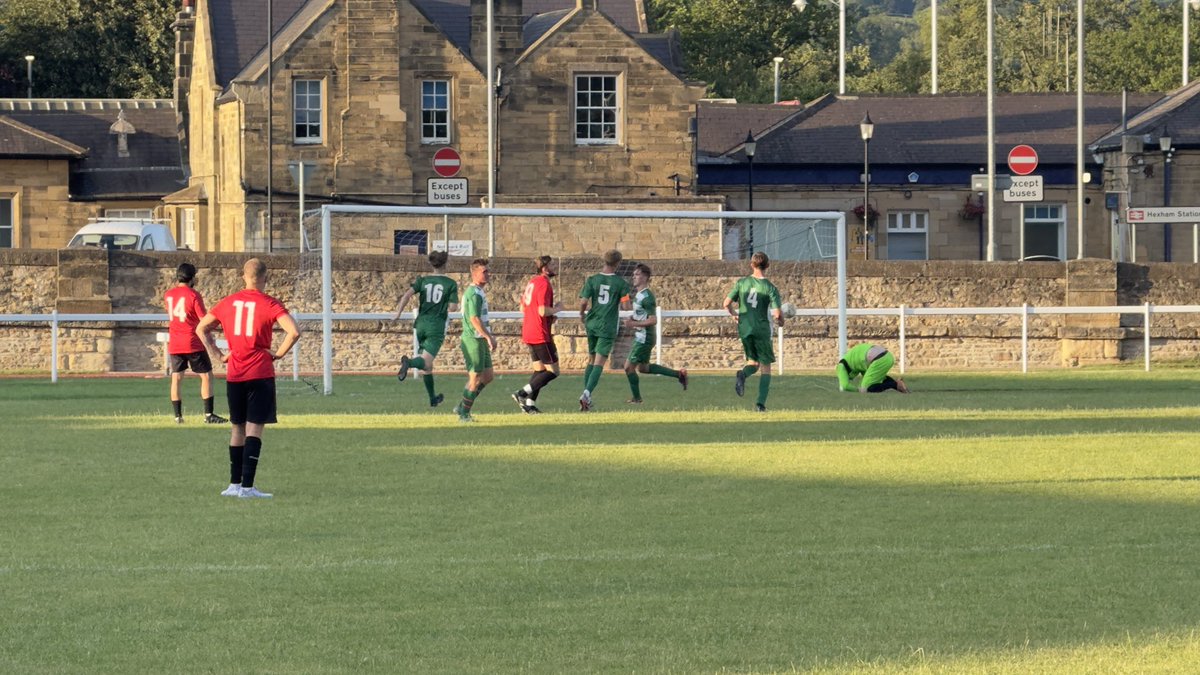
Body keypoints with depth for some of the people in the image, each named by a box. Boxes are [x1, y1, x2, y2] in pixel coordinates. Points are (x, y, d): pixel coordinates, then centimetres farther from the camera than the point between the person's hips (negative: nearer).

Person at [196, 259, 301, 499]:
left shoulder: (228, 302, 9)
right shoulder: (270, 304, -5)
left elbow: (201, 329, 15)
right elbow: (294, 332, -18)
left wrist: (218, 355, 13)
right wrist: (278, 354, -5)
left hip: (234, 375, 4)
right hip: (261, 372, -4)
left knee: (238, 427, 16)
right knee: (255, 427, -4)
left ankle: (234, 484, 19)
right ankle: (247, 486, -11)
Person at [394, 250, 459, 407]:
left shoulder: (422, 281, 6)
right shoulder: (451, 284, -2)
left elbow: (407, 295, -9)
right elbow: (452, 307, -8)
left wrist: (398, 313, -4)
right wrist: (451, 307, 14)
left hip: (421, 324, 4)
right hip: (437, 327, -4)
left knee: (427, 366, 19)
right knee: (426, 362, -16)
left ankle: (433, 398, 30)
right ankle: (409, 362, -48)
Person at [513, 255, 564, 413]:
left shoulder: (532, 282, 14)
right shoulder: (544, 284, -16)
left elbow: (523, 308, 22)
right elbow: (543, 311, -25)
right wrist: (557, 309, -6)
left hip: (529, 333, 9)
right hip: (541, 335, -9)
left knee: (539, 369, 17)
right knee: (552, 371, -4)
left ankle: (530, 403, 11)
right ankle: (523, 393, -11)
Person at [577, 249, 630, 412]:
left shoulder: (592, 280, -1)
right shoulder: (620, 282, -5)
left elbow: (583, 302, -5)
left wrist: (582, 315, 14)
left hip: (592, 324, 3)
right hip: (608, 327, -3)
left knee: (591, 360, 17)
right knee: (599, 363, -5)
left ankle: (586, 397, 15)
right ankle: (586, 394, -23)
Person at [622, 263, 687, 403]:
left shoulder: (646, 297, -21)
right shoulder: (638, 293, 9)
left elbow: (653, 320, -25)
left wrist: (633, 323, -24)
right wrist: (632, 317, 5)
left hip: (644, 338, -10)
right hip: (640, 337, 10)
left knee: (629, 366, -3)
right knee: (643, 367, 19)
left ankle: (637, 398, 11)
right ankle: (679, 374, 23)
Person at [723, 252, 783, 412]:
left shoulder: (742, 283, 1)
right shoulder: (770, 288, -7)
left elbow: (727, 303, 1)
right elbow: (777, 314, -14)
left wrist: (734, 314, 22)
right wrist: (780, 321, 10)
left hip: (744, 329, 3)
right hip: (762, 330, -3)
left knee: (753, 362, 20)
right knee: (765, 367, 8)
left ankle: (743, 375, -15)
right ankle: (761, 403, -2)